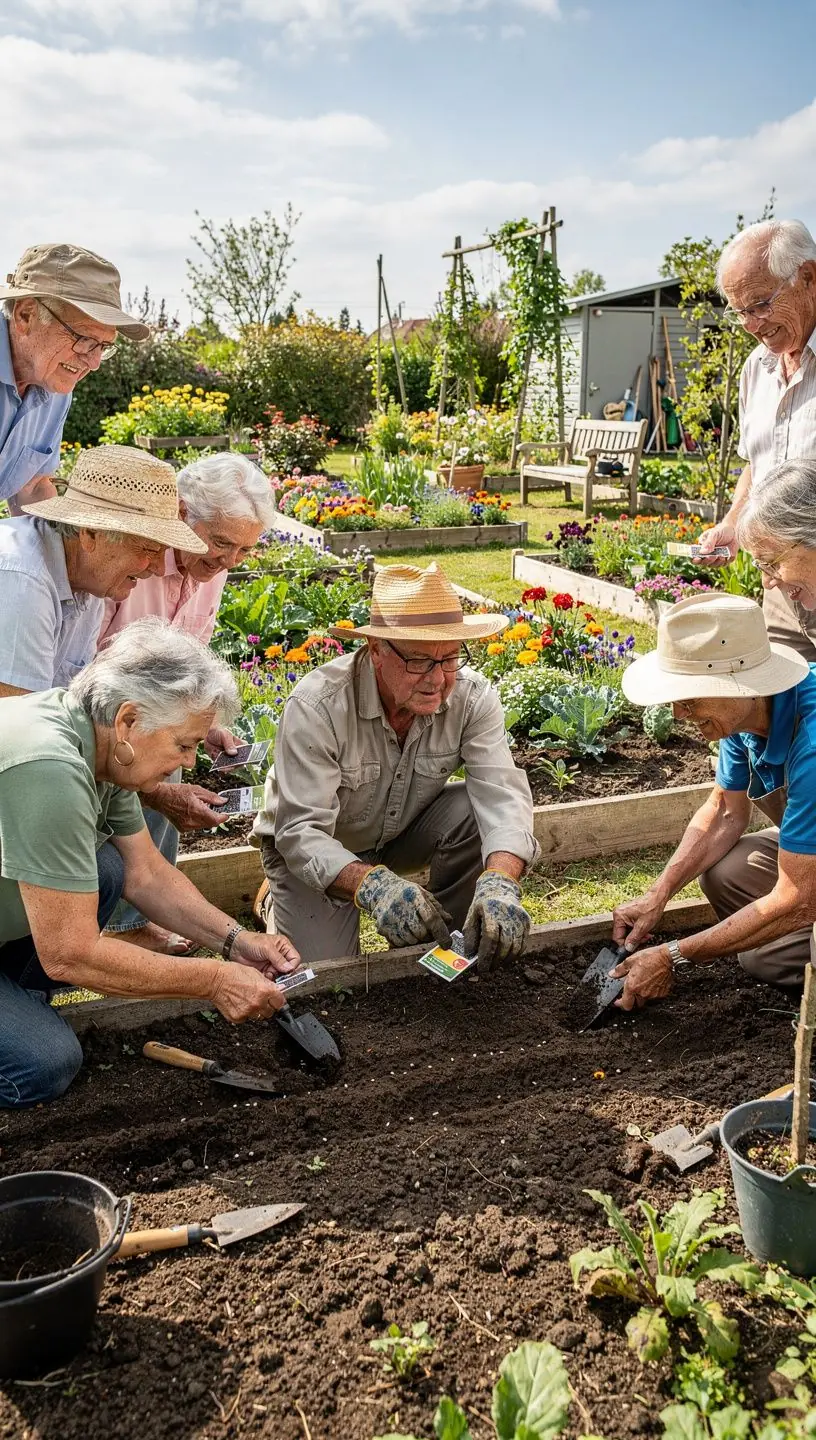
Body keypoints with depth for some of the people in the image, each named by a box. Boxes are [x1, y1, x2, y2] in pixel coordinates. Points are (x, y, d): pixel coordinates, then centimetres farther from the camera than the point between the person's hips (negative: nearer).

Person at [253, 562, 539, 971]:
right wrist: (372, 884, -55)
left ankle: (435, 940, -1)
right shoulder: (317, 706, -32)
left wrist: (500, 880, -53)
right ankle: (276, 901, 18)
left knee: (477, 810, -25)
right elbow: (301, 830, -35)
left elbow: (502, 793, -31)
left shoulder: (471, 696, -21)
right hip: (320, 854, -3)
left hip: (404, 832, 4)